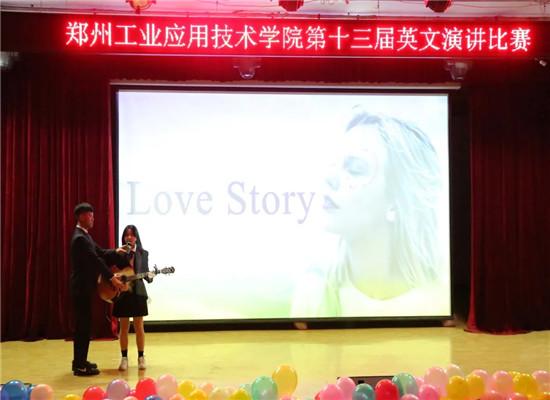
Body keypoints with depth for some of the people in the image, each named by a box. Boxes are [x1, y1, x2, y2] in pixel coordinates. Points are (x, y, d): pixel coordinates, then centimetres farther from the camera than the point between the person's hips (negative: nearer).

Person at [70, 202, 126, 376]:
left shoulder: (84, 236, 14)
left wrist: (115, 252, -3)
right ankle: (80, 366, 1)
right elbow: (95, 260, -24)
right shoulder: (80, 238, -19)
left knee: (83, 323, 15)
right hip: (82, 286, -10)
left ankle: (80, 361, 24)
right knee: (83, 324, -5)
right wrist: (112, 278, -25)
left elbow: (99, 253, 15)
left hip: (84, 286, 10)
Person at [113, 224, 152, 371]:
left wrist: (150, 277, -18)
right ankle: (124, 358, 16)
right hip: (122, 294, 0)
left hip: (138, 294, 0)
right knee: (124, 327, 6)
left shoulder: (143, 253, 2)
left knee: (139, 327, 5)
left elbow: (146, 273, 3)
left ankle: (141, 357, 16)